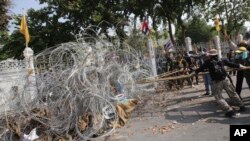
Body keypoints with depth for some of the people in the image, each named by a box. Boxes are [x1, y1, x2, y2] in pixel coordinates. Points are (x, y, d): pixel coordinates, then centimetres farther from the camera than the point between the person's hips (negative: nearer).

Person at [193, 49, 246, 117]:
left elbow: (201, 68, 5)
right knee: (233, 94, 19)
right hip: (225, 80, 4)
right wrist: (239, 66, 34)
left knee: (219, 97, 5)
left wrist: (195, 72, 21)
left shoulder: (208, 62, -2)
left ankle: (229, 110, 0)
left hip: (216, 82, -4)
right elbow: (231, 64, 18)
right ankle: (242, 106, 32)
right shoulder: (222, 60, 7)